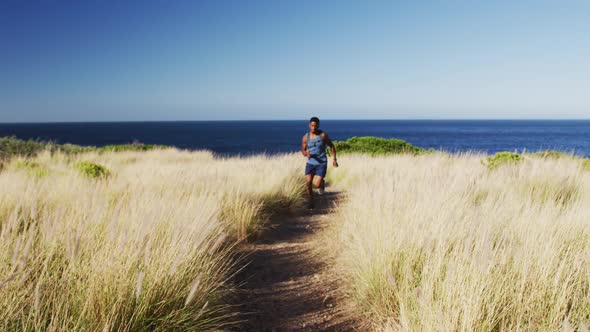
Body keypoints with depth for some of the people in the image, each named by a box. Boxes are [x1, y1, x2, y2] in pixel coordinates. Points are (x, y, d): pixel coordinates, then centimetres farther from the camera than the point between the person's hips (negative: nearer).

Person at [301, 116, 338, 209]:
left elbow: (331, 146, 4)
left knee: (317, 185, -13)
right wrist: (306, 153, -18)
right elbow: (303, 151, 7)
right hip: (310, 163, 3)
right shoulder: (305, 137, -1)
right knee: (308, 183, -6)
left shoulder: (323, 135, -7)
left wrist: (334, 159, -1)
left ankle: (322, 183, 25)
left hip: (322, 163, -3)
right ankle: (310, 202, 16)